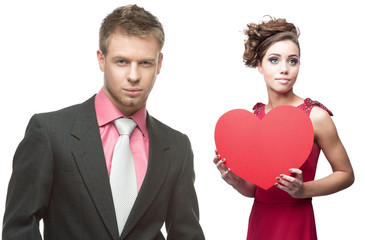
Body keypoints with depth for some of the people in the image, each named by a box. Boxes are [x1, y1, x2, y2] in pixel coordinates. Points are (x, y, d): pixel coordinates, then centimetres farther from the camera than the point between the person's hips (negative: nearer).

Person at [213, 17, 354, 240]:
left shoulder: (315, 116, -12)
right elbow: (253, 189, 8)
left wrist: (303, 190, -17)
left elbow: (346, 174, -3)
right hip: (259, 221, 5)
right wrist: (234, 179, -12)